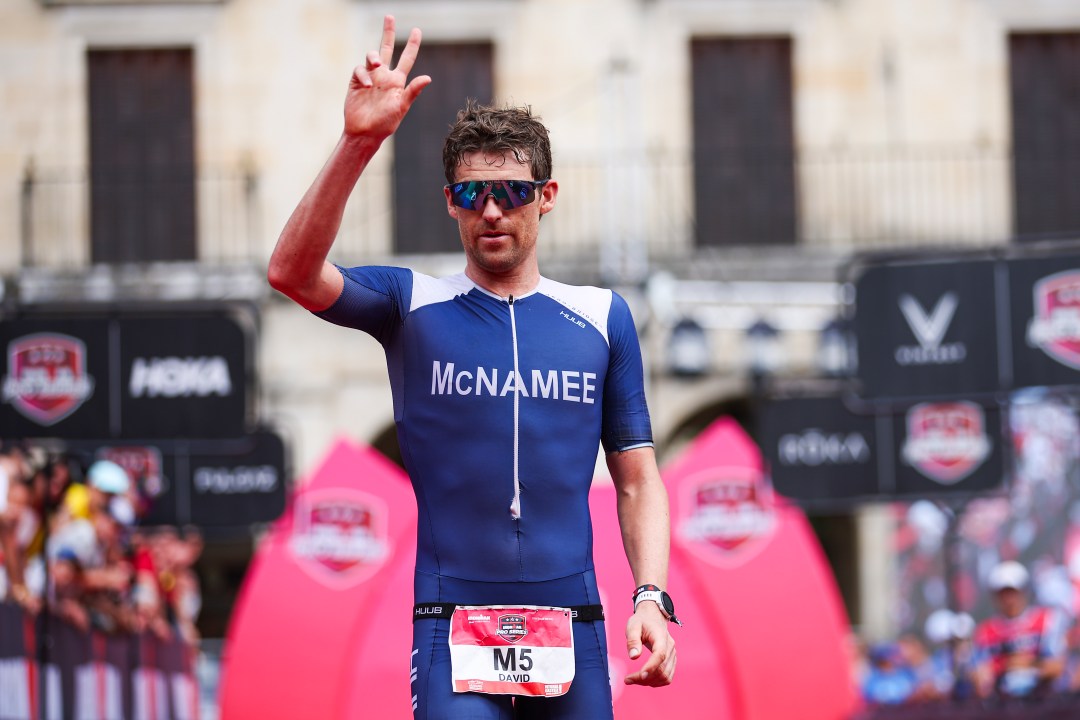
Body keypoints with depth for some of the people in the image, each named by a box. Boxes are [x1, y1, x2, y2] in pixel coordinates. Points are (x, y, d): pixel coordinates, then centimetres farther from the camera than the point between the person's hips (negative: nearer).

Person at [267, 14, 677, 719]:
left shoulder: (602, 317, 11)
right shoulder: (414, 305, 5)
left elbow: (637, 479, 12)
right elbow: (292, 272, -13)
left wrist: (652, 598, -3)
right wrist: (360, 142, -24)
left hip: (572, 629, 2)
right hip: (454, 632, -2)